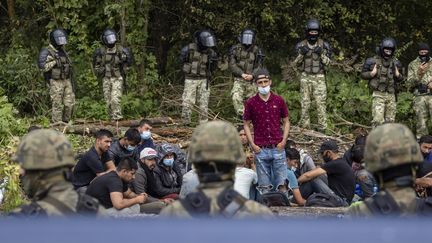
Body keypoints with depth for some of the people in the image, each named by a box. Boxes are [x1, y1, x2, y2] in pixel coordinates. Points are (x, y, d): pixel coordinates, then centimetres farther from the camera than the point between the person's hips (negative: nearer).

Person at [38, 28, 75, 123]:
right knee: (57, 106, -6)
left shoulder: (62, 51, 13)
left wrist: (72, 83, 15)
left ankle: (65, 122, 16)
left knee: (70, 104, 3)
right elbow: (42, 66, -22)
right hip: (56, 82, -7)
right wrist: (55, 62, -22)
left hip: (66, 81, 7)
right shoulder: (46, 52, -9)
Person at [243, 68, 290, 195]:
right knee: (264, 187, 2)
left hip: (278, 148, 0)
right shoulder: (251, 102, 2)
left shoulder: (279, 101, 4)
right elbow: (246, 124, 7)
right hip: (260, 150, 0)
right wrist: (252, 144, -2)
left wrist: (283, 141, -2)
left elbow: (286, 121, 11)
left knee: (282, 184, -2)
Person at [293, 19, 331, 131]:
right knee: (305, 103, 3)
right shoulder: (301, 45, 4)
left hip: (319, 77, -1)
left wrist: (321, 53, -17)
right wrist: (301, 53, -12)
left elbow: (327, 63, 0)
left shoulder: (323, 46, 1)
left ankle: (322, 126, -3)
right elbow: (296, 63, 5)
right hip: (305, 77, 2)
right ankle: (305, 125, 10)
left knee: (320, 102, -6)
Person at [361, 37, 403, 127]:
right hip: (378, 95, -4)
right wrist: (371, 73, -14)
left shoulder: (395, 63, 9)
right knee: (378, 120, -15)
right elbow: (363, 74, 5)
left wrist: (398, 75, -3)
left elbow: (401, 78, 19)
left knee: (390, 121, 8)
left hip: (391, 96, 4)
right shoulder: (373, 61, -2)